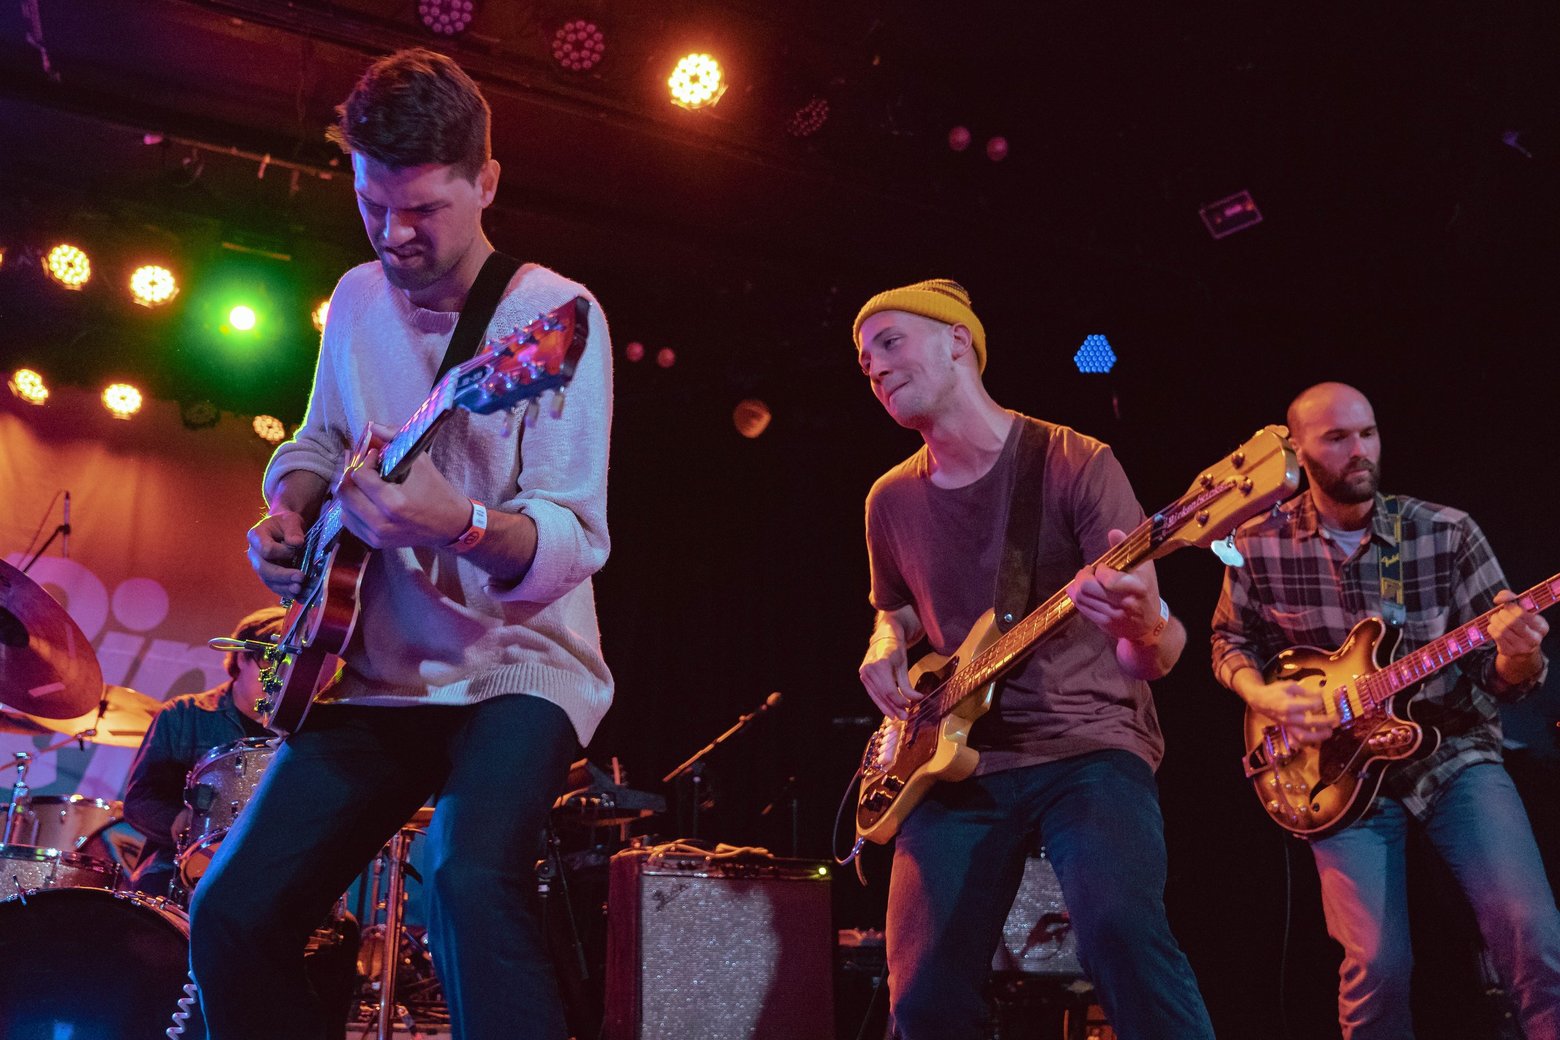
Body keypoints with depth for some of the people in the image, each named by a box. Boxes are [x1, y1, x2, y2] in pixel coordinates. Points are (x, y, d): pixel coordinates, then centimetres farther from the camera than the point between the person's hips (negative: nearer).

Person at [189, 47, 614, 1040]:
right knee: (233, 915, 1)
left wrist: (457, 526, -39)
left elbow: (577, 543, -19)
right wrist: (288, 512, 2)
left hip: (517, 664, -6)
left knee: (470, 878, -33)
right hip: (376, 673, 6)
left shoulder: (553, 314, -12)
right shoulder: (358, 299, 8)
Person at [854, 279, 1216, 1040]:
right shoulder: (891, 501, 8)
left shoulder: (1075, 463, -7)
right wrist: (885, 649, 3)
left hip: (1087, 744, -4)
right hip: (955, 761, 4)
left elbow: (1153, 658, -11)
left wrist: (1143, 629, -36)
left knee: (1122, 928, -31)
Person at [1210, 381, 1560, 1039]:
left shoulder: (1448, 533, -5)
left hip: (1453, 754, 1)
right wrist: (1265, 697, -8)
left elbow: (1501, 678, -2)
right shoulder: (1258, 547, -4)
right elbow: (1230, 641, 12)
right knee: (1377, 965, -15)